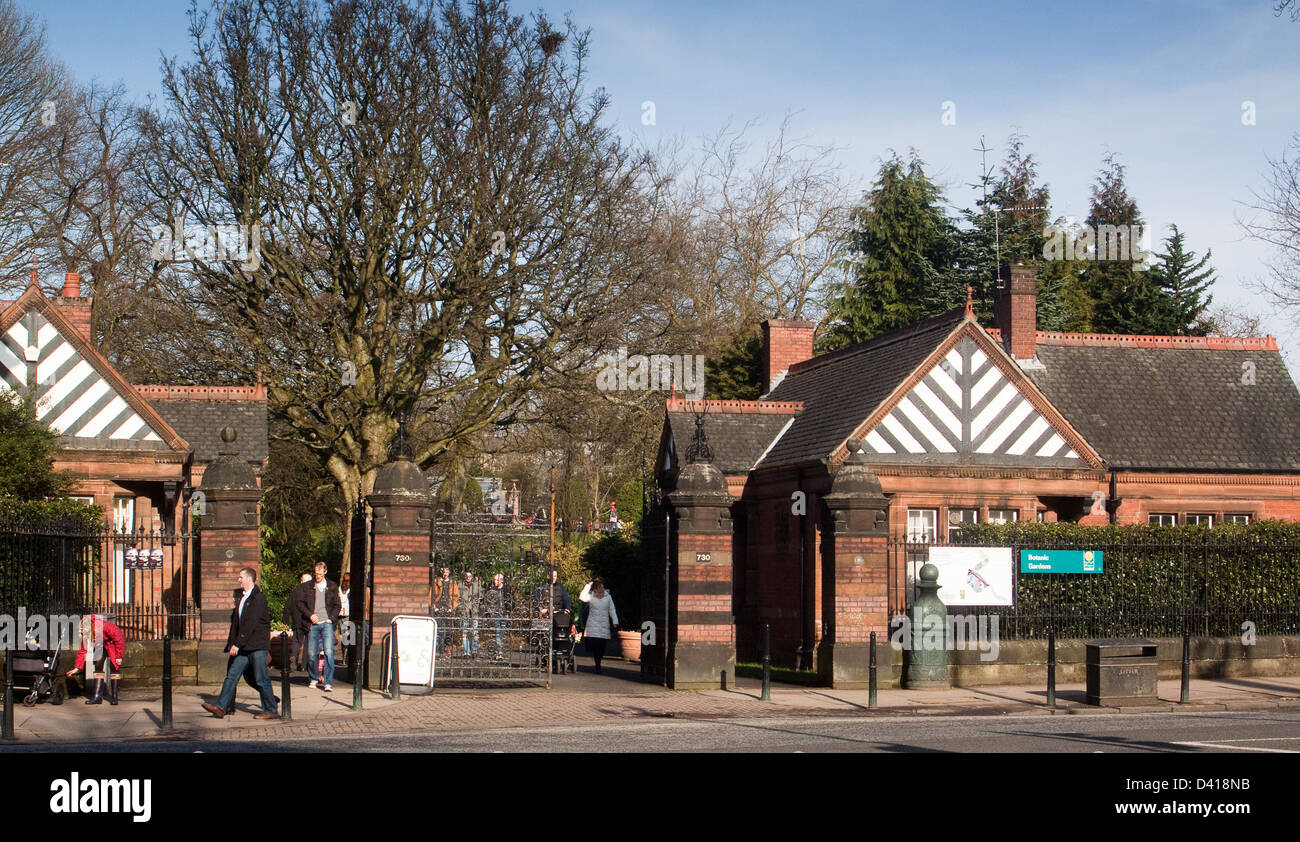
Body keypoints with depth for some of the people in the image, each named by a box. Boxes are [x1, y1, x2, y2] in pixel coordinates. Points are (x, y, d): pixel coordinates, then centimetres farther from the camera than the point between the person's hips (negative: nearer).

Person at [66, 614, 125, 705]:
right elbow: (83, 650, -9)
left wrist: (119, 656, -25)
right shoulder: (85, 633, -18)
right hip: (100, 648, 5)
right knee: (98, 667, -6)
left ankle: (114, 697, -6)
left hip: (113, 645, -5)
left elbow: (119, 639, -28)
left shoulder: (104, 626, -36)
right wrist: (77, 668, -11)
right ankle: (97, 696, -7)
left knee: (114, 668, -12)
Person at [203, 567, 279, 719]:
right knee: (232, 675, 3)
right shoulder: (243, 598, 16)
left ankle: (271, 711, 6)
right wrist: (231, 642, 14)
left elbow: (251, 623, -18)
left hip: (257, 646, -9)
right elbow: (236, 622, 20)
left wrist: (237, 644, -19)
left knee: (262, 679, -3)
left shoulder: (259, 598, -13)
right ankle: (221, 707, 2)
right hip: (244, 647, 9)